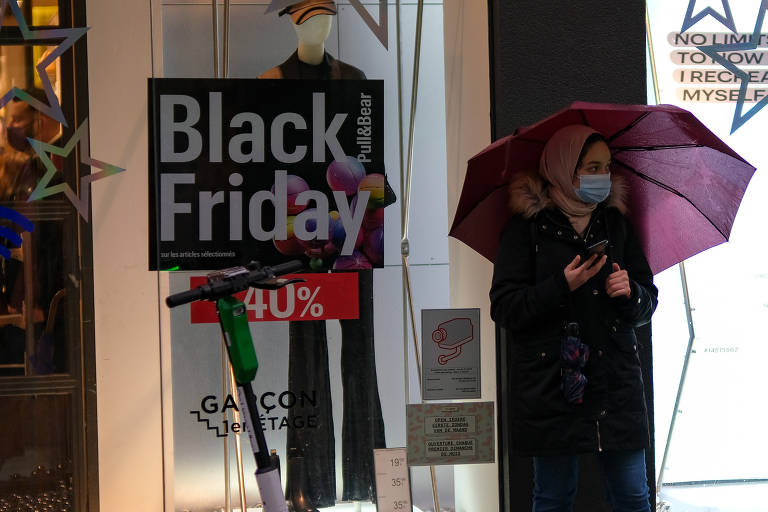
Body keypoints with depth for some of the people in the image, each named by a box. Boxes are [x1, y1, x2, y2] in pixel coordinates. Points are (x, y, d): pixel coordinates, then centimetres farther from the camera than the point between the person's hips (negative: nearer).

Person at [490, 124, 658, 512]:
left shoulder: (616, 224, 12)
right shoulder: (528, 227, -1)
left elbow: (647, 305, 14)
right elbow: (504, 308, -7)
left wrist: (630, 292, -9)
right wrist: (562, 286, -19)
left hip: (616, 387, 3)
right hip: (550, 389, -3)